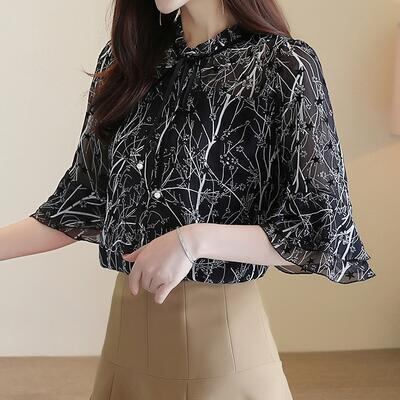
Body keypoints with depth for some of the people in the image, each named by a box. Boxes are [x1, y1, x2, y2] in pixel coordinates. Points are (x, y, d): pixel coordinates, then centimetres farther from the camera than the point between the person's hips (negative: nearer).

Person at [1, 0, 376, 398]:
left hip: (220, 329, -5)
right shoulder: (123, 59, 4)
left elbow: (326, 231, -13)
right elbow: (85, 199, 8)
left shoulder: (285, 67, -13)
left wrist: (196, 239, -23)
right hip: (127, 320, 5)